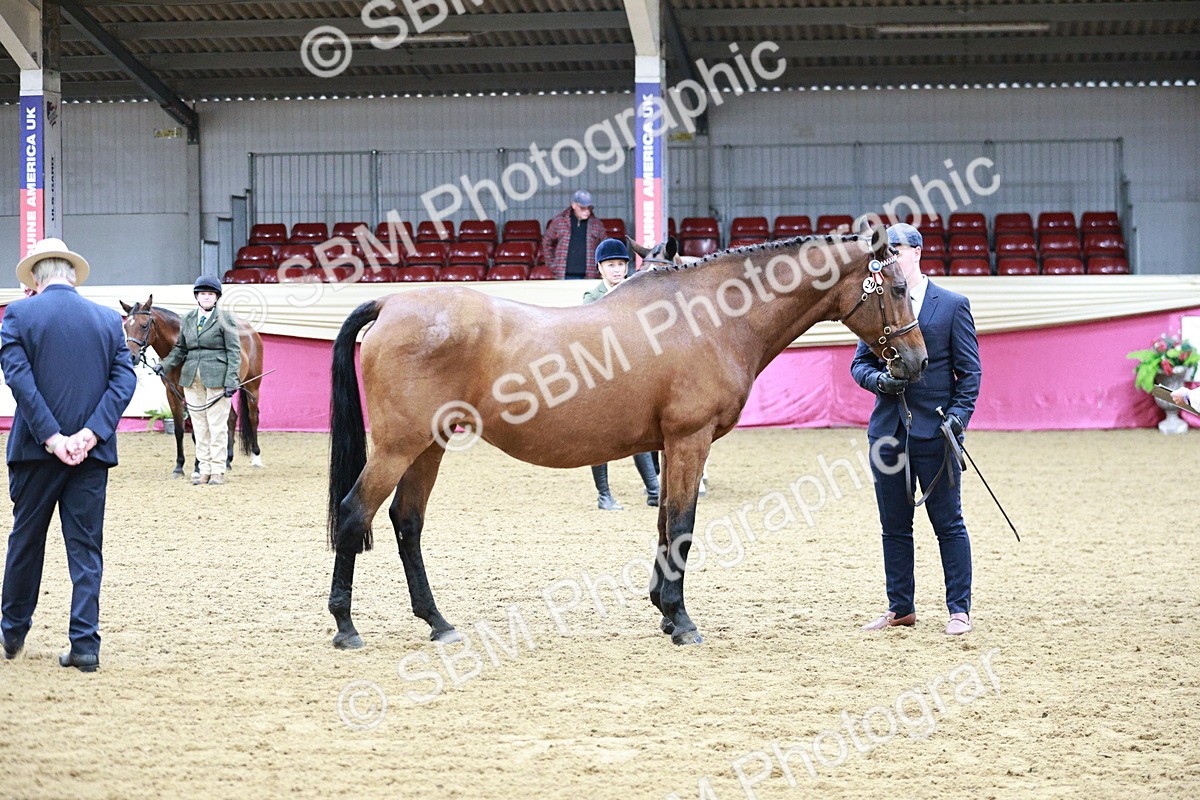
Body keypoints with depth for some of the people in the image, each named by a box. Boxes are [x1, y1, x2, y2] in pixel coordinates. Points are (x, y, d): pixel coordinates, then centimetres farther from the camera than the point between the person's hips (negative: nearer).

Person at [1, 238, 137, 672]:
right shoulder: (108, 319, 5)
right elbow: (125, 380, -4)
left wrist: (51, 437, -14)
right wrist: (91, 433, -11)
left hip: (36, 450, -1)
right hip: (92, 454, 1)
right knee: (86, 547, 5)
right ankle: (85, 644, 1)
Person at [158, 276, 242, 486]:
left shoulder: (225, 320, -2)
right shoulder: (187, 319, 12)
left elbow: (234, 352, -5)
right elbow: (180, 349, 16)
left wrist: (231, 381, -13)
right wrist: (165, 365, -1)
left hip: (216, 379, -5)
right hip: (192, 379, 5)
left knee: (217, 425, -2)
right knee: (199, 425, 8)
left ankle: (218, 471, 3)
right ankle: (205, 470, 15)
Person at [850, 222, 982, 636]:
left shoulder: (953, 305, 0)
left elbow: (970, 369, 0)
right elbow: (860, 363, 11)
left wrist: (959, 414, -13)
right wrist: (878, 379, -11)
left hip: (934, 431, -4)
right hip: (888, 429, 4)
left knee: (948, 524, 2)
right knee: (894, 525, 10)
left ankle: (959, 610, 9)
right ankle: (900, 608, 20)